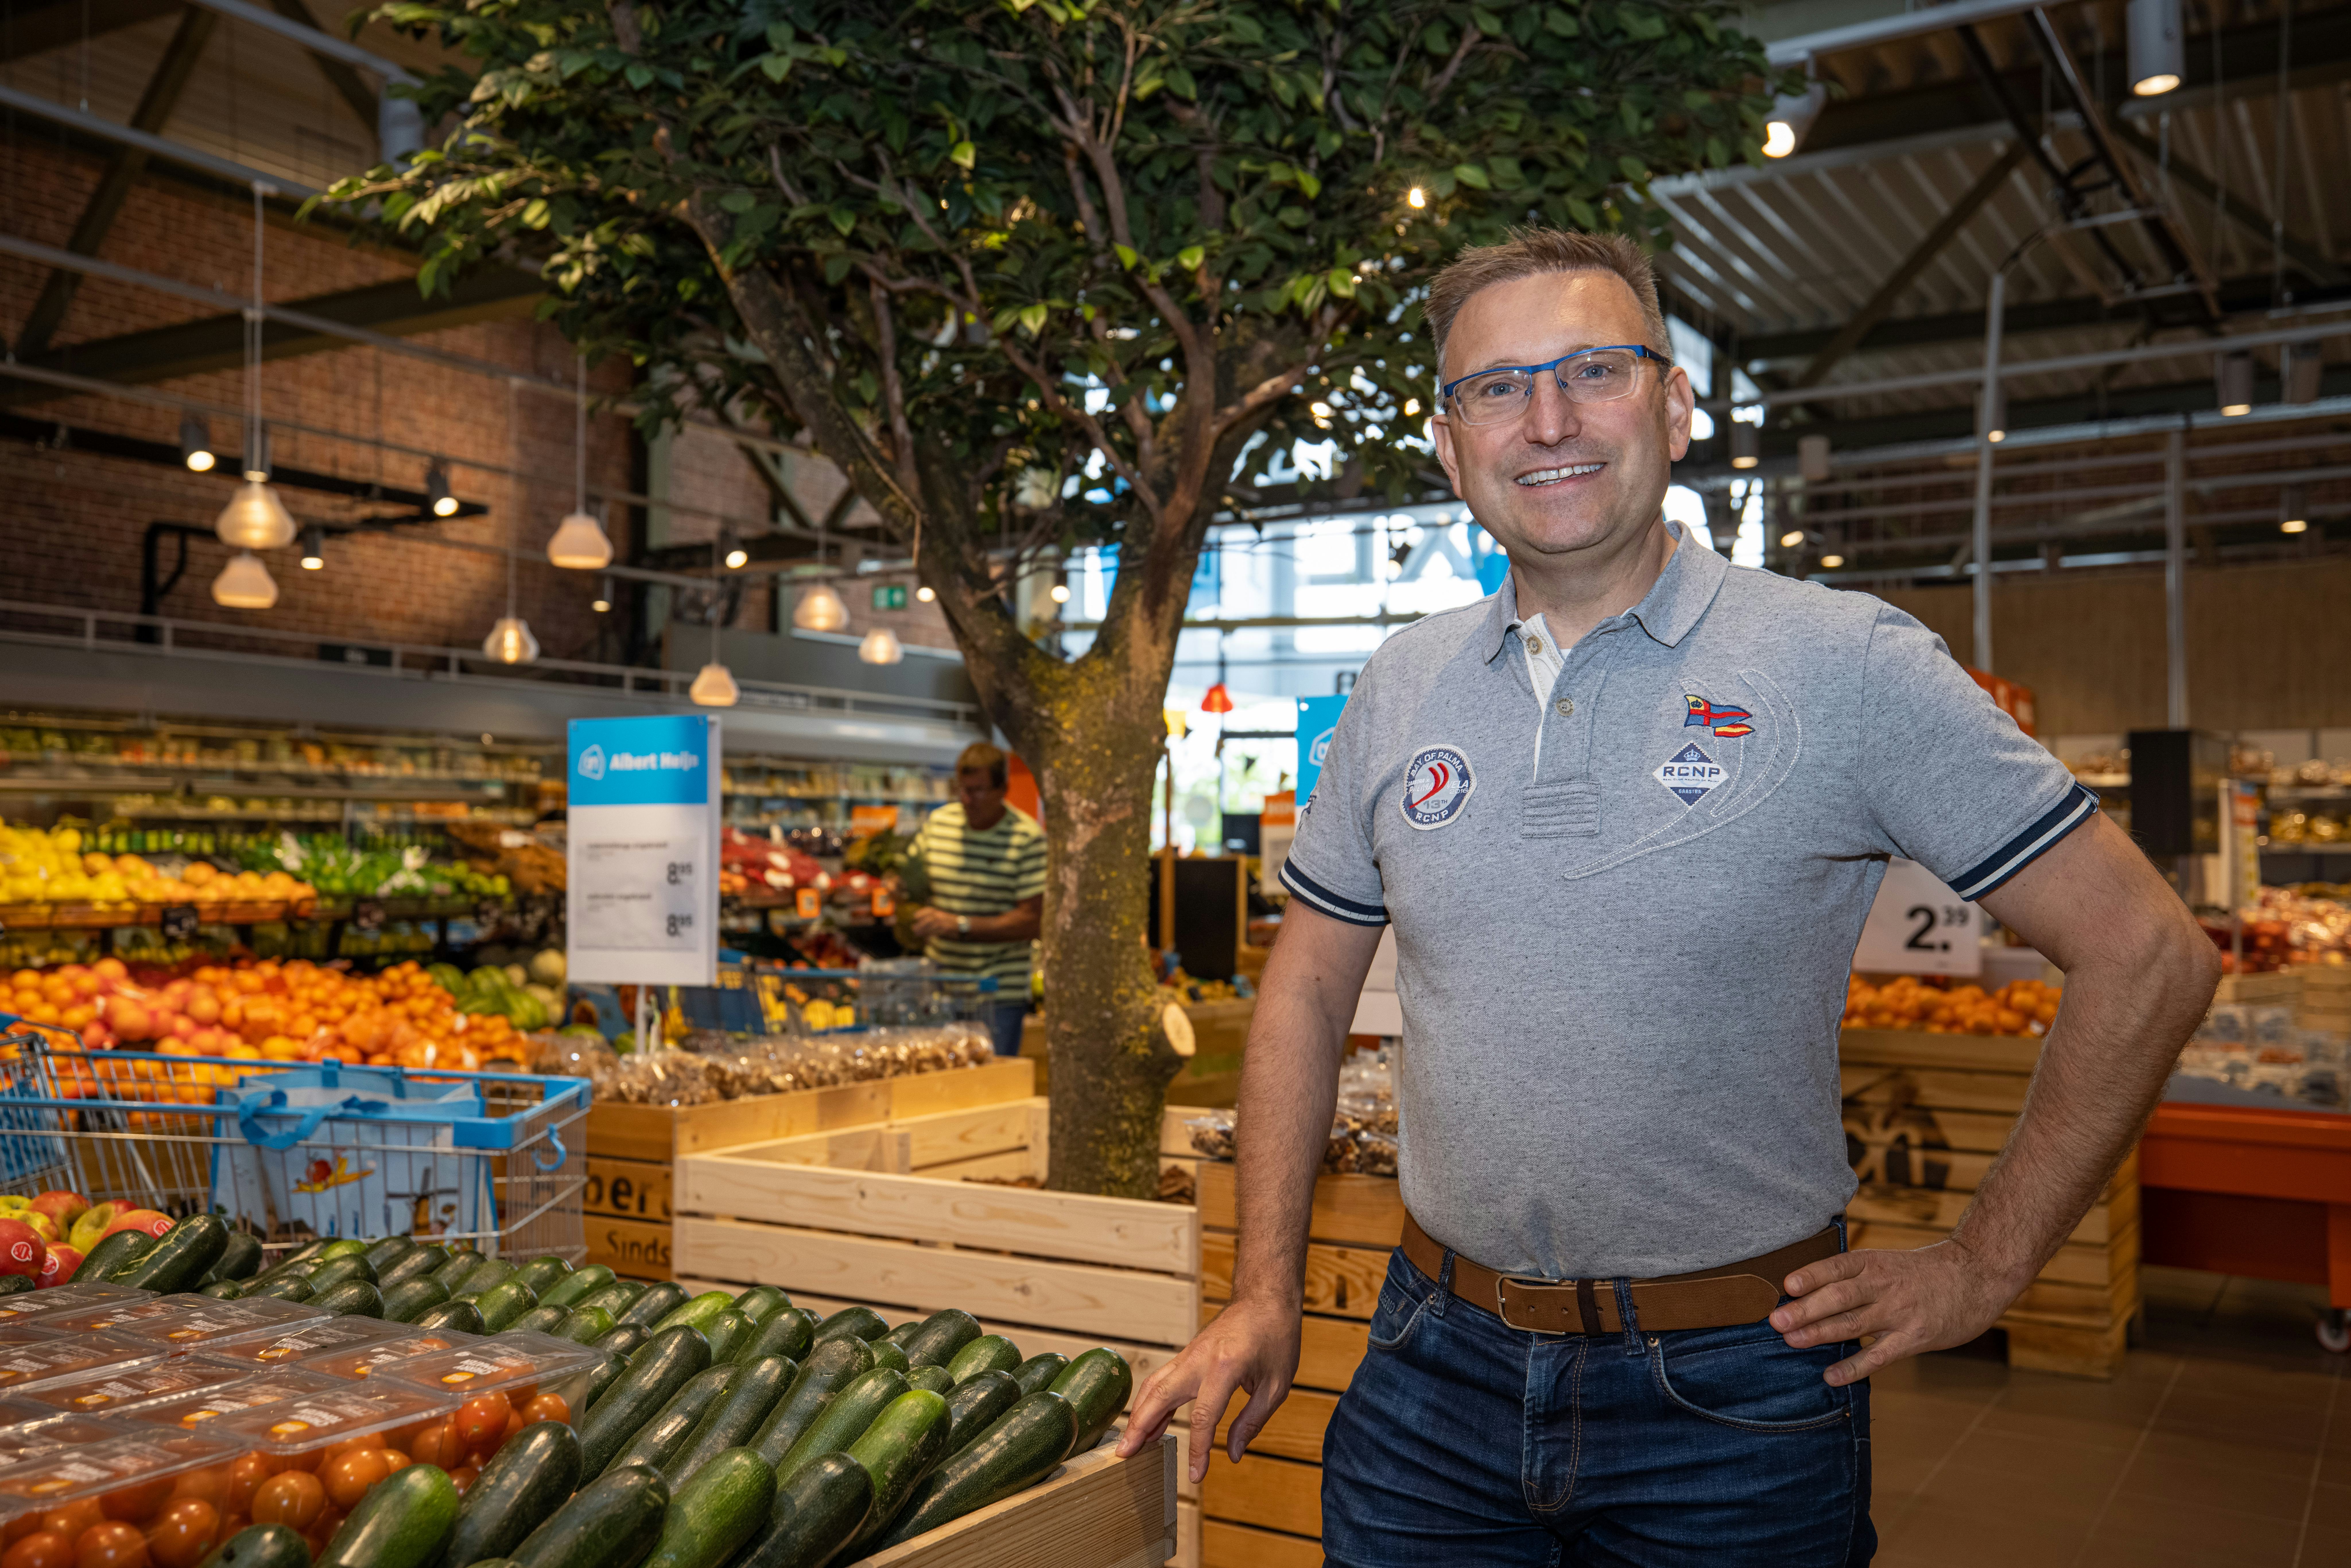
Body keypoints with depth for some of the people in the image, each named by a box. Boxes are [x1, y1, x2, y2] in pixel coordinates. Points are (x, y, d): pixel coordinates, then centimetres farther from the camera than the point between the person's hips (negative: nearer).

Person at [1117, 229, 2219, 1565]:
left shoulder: (1849, 666, -11)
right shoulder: (1402, 690, 1)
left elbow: (2149, 956, -7)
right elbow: (1310, 987, 10)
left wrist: (1983, 1272, -7)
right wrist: (1266, 1294, 6)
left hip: (1732, 1398, -3)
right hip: (1437, 1370, 3)